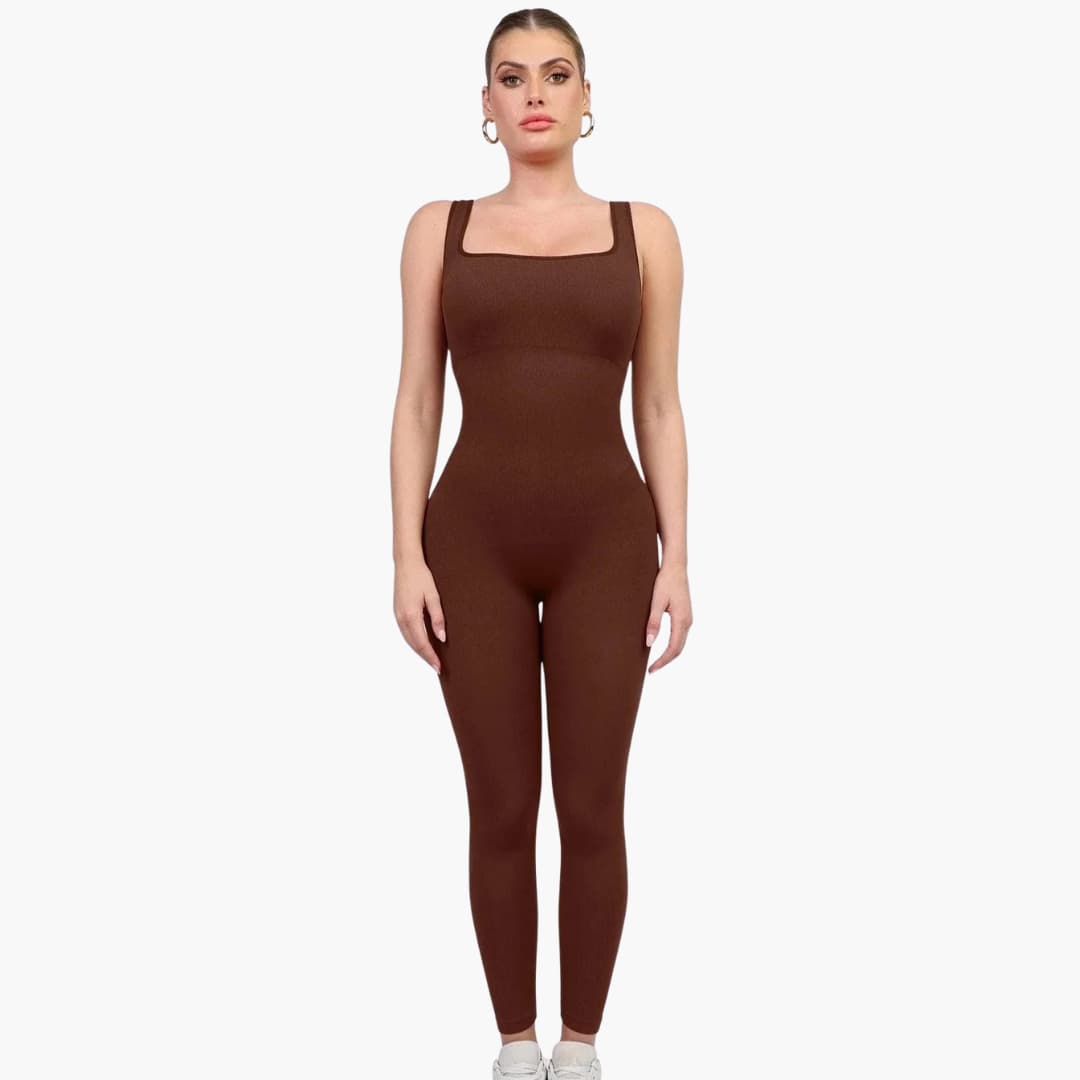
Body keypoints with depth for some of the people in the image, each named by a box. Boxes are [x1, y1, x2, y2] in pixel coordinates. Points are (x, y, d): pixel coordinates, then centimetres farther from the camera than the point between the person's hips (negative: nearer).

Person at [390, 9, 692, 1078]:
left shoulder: (643, 230, 6)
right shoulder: (439, 228, 7)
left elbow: (660, 408, 5)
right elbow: (417, 402, 4)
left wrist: (676, 557, -1)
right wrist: (407, 554, -4)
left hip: (603, 537, 0)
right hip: (476, 537, 0)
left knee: (592, 812, 5)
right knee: (500, 813, 6)